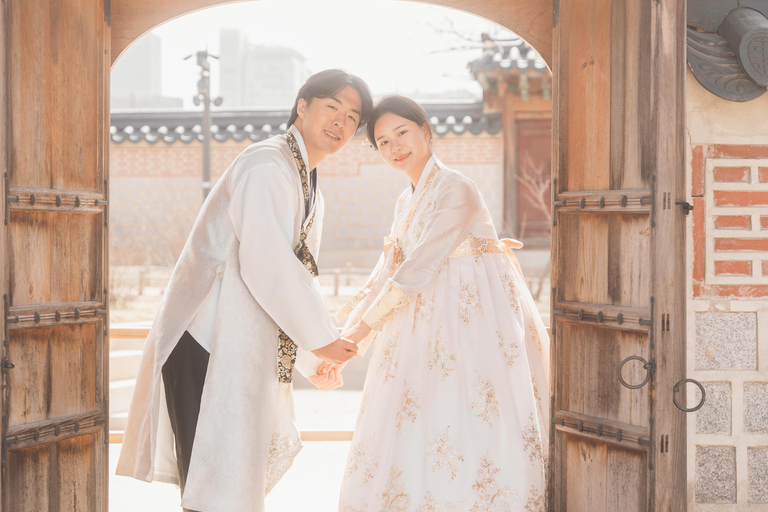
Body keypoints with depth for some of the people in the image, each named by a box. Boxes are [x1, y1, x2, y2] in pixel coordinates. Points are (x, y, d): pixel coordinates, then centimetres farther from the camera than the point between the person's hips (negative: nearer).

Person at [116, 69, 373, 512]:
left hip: (243, 348, 11)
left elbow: (299, 275, 26)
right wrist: (321, 339, -15)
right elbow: (264, 263, -22)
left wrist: (316, 360, 22)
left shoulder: (308, 186, 20)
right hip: (209, 344, -11)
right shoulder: (267, 167, -13)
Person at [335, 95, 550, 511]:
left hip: (473, 328, -8)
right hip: (428, 332, 8)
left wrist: (365, 325, -13)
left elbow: (421, 268, -17)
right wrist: (341, 339, 5)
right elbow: (387, 272, 13)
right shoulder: (406, 202, 15)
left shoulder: (456, 190, -12)